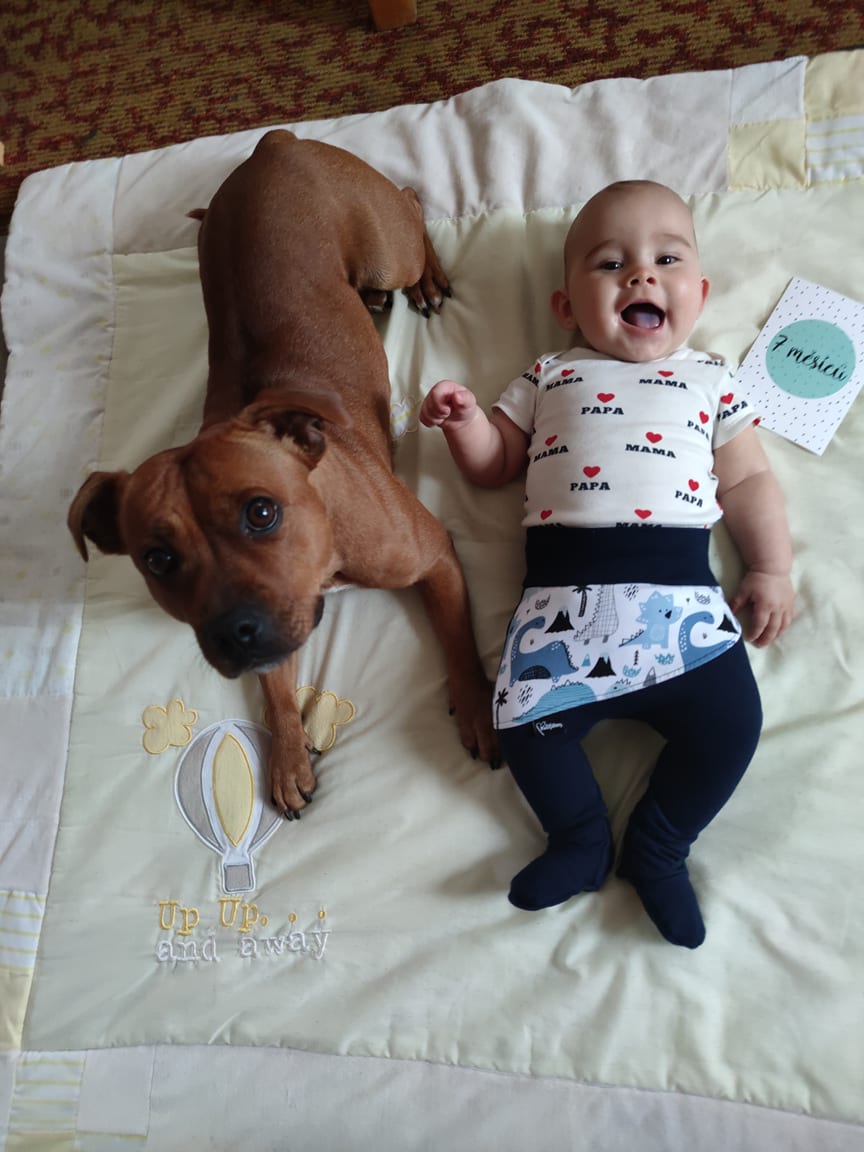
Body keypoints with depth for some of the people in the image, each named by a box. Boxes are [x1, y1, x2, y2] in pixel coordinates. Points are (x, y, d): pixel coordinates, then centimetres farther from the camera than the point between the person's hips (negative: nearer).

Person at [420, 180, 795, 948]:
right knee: (528, 719, -14)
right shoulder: (548, 378, 21)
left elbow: (748, 482, 17)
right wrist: (464, 419, 3)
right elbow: (494, 464, 23)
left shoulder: (711, 382, 20)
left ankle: (658, 848, 13)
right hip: (565, 591, 0)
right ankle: (583, 840, 15)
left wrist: (772, 570, 6)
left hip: (682, 590, 0)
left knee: (731, 720, -13)